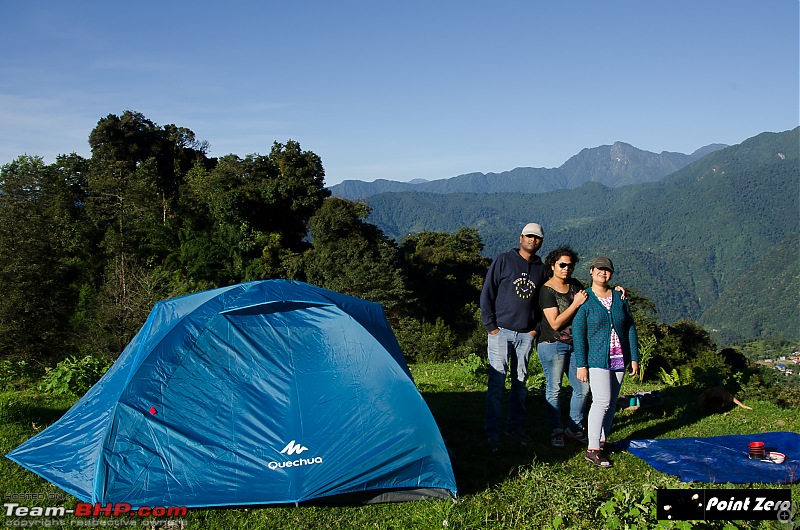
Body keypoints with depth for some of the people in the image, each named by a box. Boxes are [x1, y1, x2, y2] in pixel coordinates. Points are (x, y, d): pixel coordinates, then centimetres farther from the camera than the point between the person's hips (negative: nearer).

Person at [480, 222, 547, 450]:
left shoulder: (541, 269, 9)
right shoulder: (503, 261, -3)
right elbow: (487, 294, -3)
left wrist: (536, 327, 6)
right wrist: (490, 326, -7)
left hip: (526, 335, 4)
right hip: (501, 331, -4)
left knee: (520, 381, 11)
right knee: (497, 382, -5)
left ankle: (515, 425, 24)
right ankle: (492, 431, 1)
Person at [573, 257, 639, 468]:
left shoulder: (619, 298, 8)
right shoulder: (584, 300, -5)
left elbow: (630, 329, 11)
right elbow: (578, 334, -8)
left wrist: (634, 358, 6)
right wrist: (581, 364, -12)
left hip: (619, 359, 5)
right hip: (597, 359, -5)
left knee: (612, 402, 9)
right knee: (602, 401, -12)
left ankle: (602, 440, 22)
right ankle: (592, 450, -7)